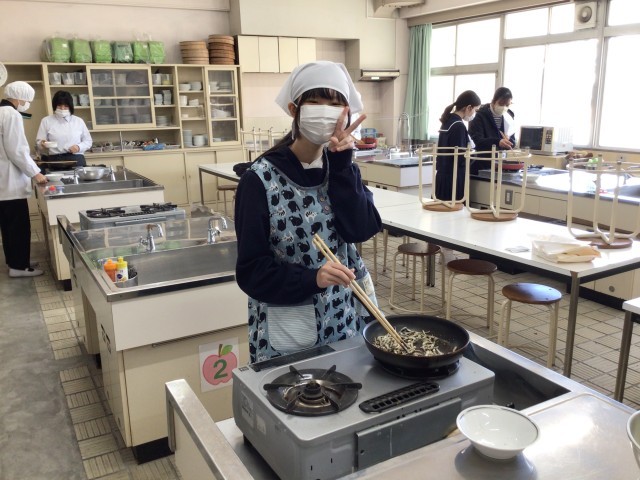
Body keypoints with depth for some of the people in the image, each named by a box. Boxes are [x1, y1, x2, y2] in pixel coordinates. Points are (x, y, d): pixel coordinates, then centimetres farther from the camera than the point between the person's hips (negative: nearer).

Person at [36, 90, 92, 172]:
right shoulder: (46, 121, 9)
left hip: (76, 161, 1)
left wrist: (79, 147, -5)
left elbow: (88, 141, 15)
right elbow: (39, 142, 7)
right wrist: (43, 144, -17)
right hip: (55, 162, -1)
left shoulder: (78, 121, 12)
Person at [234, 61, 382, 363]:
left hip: (344, 320, 5)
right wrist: (311, 279, -30)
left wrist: (340, 163, -18)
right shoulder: (261, 179, -14)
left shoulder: (342, 168, 2)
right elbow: (251, 271, -15)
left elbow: (362, 230, -13)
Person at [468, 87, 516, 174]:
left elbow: (513, 142, 11)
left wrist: (508, 141, -14)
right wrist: (497, 142, -36)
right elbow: (477, 140, -20)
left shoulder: (509, 117, 9)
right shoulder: (481, 115, -7)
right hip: (481, 165, -4)